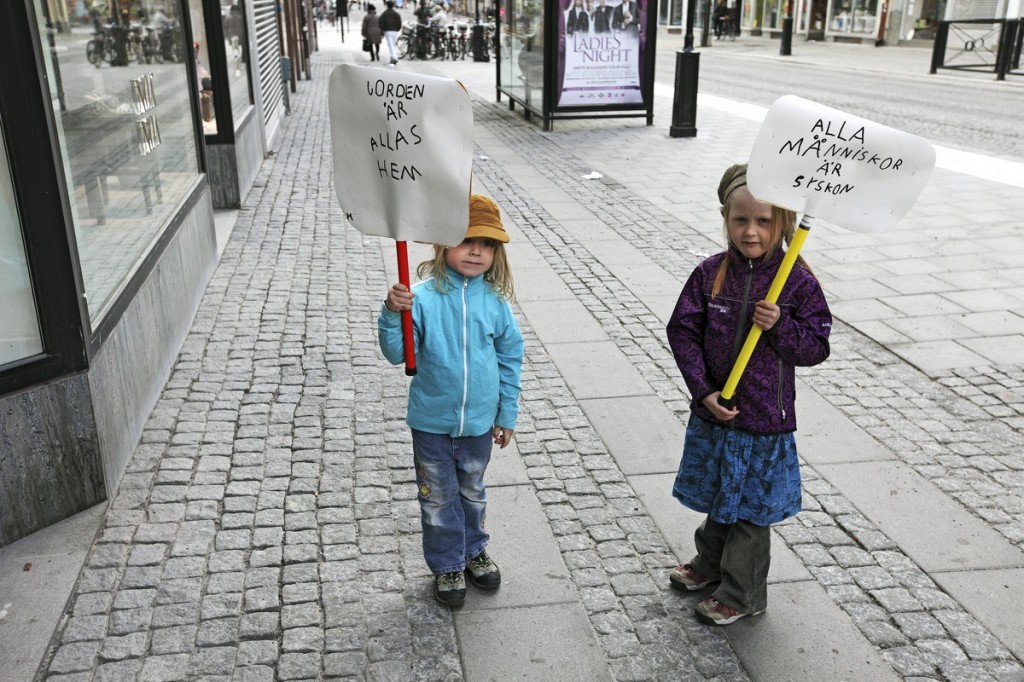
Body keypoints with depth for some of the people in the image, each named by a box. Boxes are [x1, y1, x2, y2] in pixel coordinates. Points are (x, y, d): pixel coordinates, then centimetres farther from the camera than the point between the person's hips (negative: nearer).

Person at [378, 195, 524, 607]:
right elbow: (398, 353, -20)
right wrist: (392, 314, -38)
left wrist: (508, 415, 6)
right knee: (438, 497, 15)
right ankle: (447, 565, 36)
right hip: (432, 421, -2)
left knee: (472, 492, 24)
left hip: (479, 421, 2)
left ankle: (473, 551, 48)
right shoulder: (423, 297, -18)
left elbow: (510, 358, 1)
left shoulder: (494, 300, -9)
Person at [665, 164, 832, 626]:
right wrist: (704, 390, -14)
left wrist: (780, 325, -28)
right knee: (718, 498, 24)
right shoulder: (710, 274, -6)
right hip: (713, 412, 3)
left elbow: (816, 347, -9)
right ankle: (711, 562, 48)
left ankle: (742, 595, 29)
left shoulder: (798, 283, -12)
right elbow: (683, 331, -6)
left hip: (764, 419, -3)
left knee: (750, 510, 11)